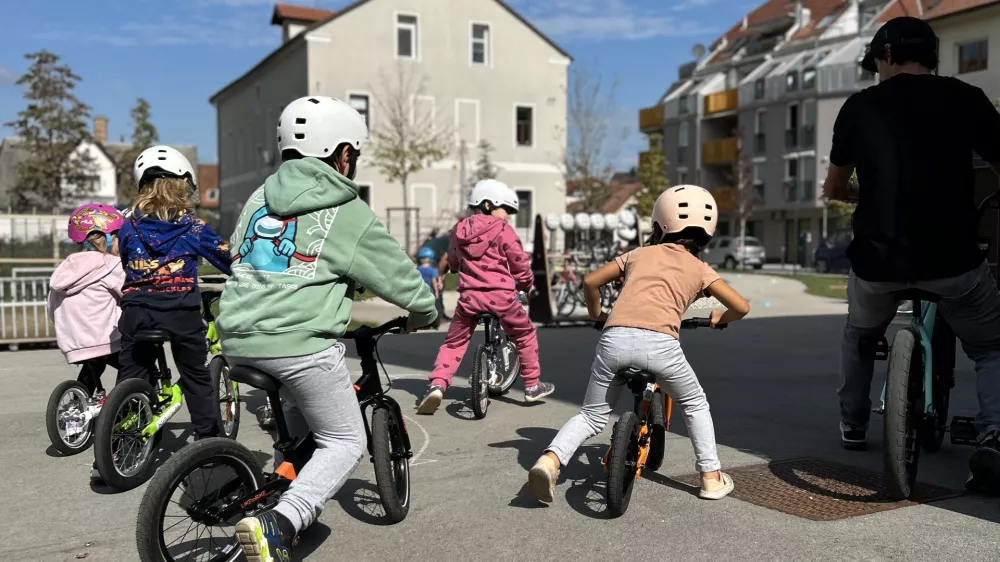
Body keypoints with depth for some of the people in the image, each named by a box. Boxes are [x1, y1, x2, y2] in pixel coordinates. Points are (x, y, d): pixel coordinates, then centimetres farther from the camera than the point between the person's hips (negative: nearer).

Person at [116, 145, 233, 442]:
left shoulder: (128, 225, 6)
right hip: (181, 311, -2)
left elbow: (123, 263, 19)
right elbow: (226, 257, 3)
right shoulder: (192, 226, -3)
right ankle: (209, 437, 16)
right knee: (196, 377, 11)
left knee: (131, 378, 12)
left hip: (136, 311, 3)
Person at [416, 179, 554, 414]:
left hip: (469, 295, 3)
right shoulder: (502, 230, -3)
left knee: (454, 342, 12)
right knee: (525, 336, 17)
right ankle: (532, 386, 23)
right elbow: (520, 263, 0)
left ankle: (437, 384, -7)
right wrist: (526, 283, 20)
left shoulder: (460, 230, 12)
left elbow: (452, 262, 23)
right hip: (500, 295, -3)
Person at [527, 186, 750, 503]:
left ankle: (551, 459, -6)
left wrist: (596, 313, 42)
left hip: (615, 338, 1)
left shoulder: (639, 254, 26)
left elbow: (590, 281, 24)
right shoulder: (699, 268, 21)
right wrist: (720, 318, 38)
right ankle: (711, 476, 27)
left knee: (593, 416, 17)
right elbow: (741, 307, 16)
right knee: (695, 405, 27)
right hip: (660, 343, -1)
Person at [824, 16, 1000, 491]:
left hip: (877, 258, 2)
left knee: (860, 336, 31)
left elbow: (833, 189, 19)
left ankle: (853, 425, 39)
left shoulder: (860, 106, 8)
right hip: (953, 258, -1)